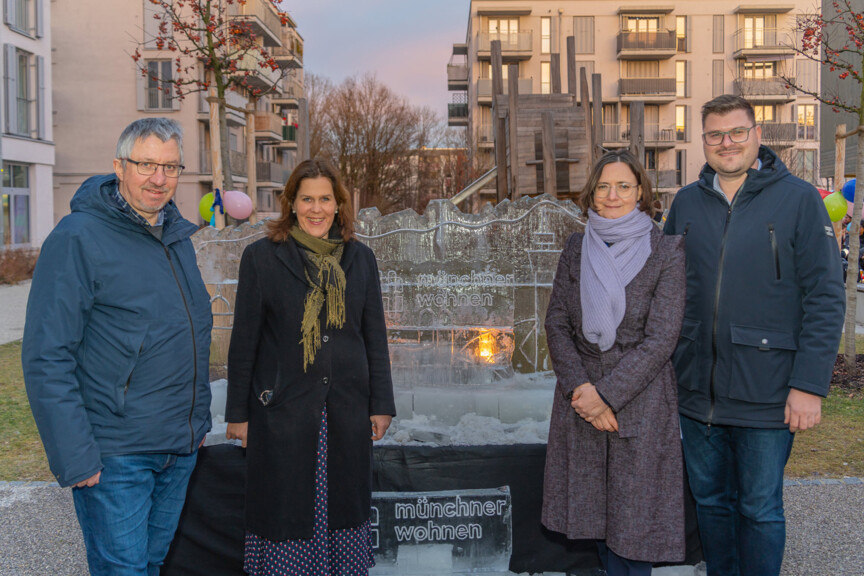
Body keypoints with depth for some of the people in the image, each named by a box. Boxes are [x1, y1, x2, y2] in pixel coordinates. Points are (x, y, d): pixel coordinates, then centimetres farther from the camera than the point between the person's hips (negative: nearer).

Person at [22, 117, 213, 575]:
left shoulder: (178, 237, 10)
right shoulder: (77, 238, -14)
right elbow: (47, 359, -17)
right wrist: (74, 456, -19)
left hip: (180, 450, 7)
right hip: (114, 455, -7)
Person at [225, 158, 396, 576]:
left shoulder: (360, 258, 6)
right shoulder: (261, 256, -2)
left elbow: (375, 336, 9)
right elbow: (244, 339, 0)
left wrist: (382, 404, 6)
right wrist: (237, 412, -1)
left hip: (346, 412, 3)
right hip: (282, 411, -2)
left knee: (345, 507, 12)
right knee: (285, 509, 6)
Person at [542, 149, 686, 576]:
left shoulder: (666, 251, -7)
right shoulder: (577, 249, 5)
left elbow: (660, 340, -12)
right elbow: (556, 324, 3)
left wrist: (605, 393, -15)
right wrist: (581, 387, -10)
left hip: (640, 400, -3)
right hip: (582, 395, 4)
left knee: (633, 515, 4)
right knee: (594, 510, 13)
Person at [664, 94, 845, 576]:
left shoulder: (798, 199, -5)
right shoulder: (686, 203, 7)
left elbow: (826, 299, -8)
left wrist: (810, 385, -13)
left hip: (766, 394, -4)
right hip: (697, 392, 4)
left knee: (760, 510, 9)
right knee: (711, 502, 18)